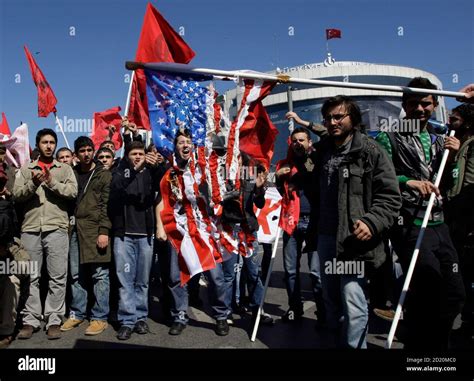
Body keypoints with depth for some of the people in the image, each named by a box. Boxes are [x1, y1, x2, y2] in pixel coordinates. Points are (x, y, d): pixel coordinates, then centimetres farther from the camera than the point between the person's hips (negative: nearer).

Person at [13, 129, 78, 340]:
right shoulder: (26, 169, 15)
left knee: (57, 277, -1)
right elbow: (16, 195, 4)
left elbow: (73, 191, -3)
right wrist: (33, 184, -14)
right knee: (30, 277, 7)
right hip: (30, 229, 2)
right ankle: (30, 320, 15)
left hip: (56, 228, -2)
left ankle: (54, 321, 6)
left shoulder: (65, 169, 11)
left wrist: (52, 182, -15)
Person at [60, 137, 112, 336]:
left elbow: (106, 204, -5)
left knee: (99, 275, -2)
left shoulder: (104, 174, 3)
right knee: (76, 274, 10)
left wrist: (104, 230, -14)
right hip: (75, 228, 5)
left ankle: (100, 317, 5)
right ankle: (77, 313, 22)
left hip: (95, 229, -4)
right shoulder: (72, 173, 15)